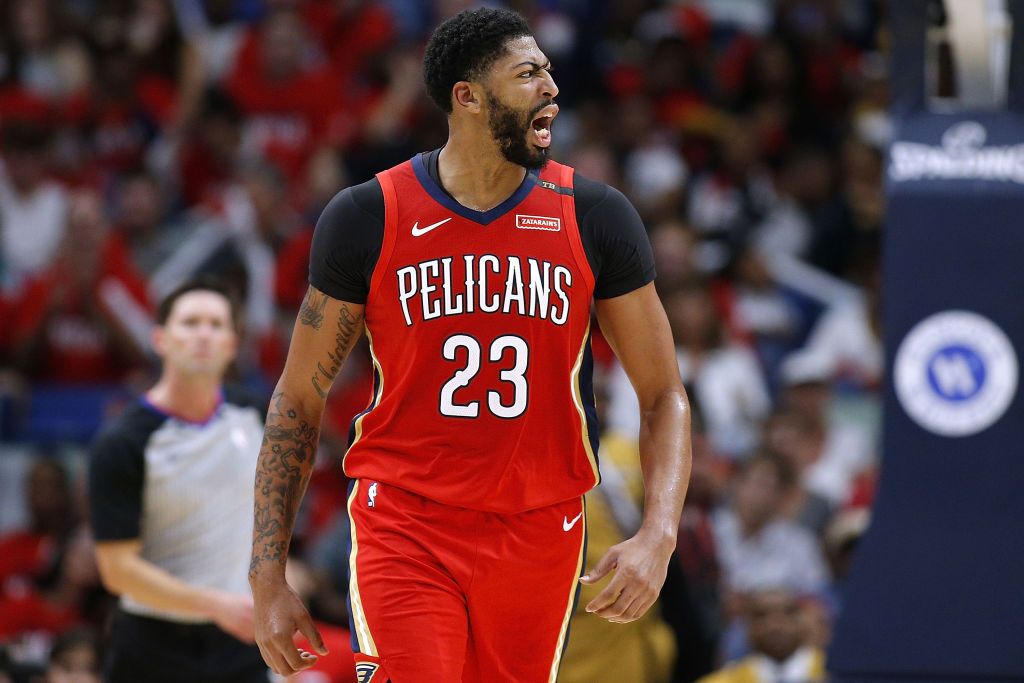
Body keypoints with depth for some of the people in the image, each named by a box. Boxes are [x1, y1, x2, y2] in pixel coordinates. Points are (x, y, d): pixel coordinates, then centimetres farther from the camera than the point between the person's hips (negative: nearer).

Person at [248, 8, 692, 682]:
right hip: (405, 529, -2)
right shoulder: (367, 219, -3)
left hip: (539, 538, 2)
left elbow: (664, 396, 5)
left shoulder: (596, 218, 1)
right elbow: (299, 400, 4)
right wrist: (269, 579, -1)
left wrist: (658, 536, -13)